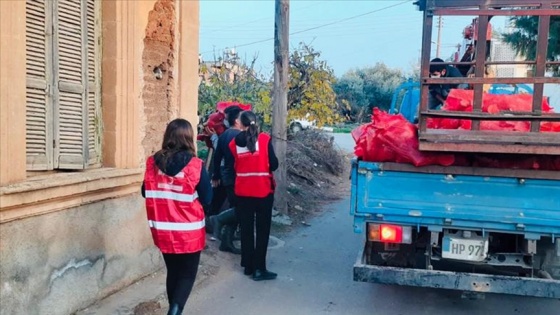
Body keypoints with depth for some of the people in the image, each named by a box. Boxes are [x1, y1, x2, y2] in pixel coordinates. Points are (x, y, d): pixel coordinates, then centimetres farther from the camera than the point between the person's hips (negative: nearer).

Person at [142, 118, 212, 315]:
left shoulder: (152, 163, -4)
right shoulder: (195, 165, -14)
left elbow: (146, 193, 8)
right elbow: (207, 199, -9)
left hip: (163, 230, 4)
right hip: (189, 231, -4)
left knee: (173, 271, 20)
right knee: (187, 274, 10)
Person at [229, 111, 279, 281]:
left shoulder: (234, 143, 0)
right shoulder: (264, 139, -7)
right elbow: (274, 164, -8)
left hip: (242, 191, 3)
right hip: (263, 190, -3)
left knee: (246, 229, 13)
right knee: (262, 230, 5)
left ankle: (248, 266, 20)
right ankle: (259, 268, 4)